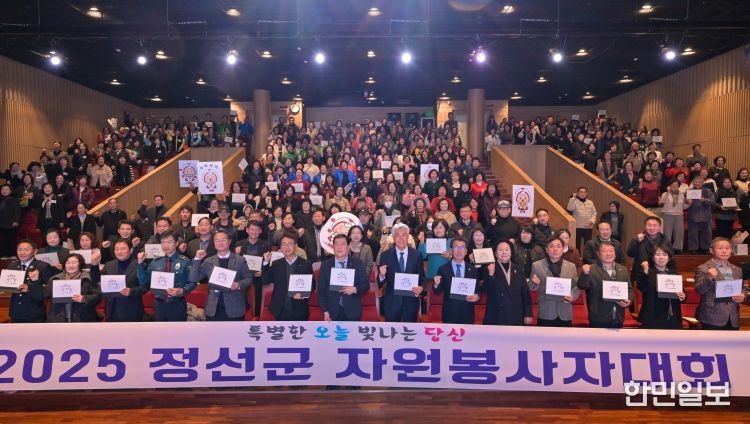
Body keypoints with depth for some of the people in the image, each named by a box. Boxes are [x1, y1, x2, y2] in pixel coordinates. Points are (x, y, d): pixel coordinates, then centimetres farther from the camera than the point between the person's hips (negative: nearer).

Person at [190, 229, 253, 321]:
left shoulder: (240, 260, 1)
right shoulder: (208, 261, 6)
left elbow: (249, 278, 4)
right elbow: (193, 279, 2)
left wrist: (239, 285, -16)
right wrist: (197, 259, -6)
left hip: (234, 308, -1)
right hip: (213, 309, 2)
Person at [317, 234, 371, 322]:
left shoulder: (358, 264, 3)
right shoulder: (325, 265, 5)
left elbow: (366, 285, 3)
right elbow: (321, 290, 4)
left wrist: (355, 289, -18)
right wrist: (325, 311, -3)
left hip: (352, 312, 0)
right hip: (333, 313, 0)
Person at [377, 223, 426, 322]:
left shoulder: (416, 254, 0)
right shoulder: (385, 255, -3)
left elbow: (422, 277, 6)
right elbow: (380, 283, -3)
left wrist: (421, 288, -14)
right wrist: (381, 275, -25)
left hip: (411, 300, 1)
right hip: (391, 301, -1)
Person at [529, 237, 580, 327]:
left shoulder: (571, 266, 6)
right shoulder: (537, 265, 0)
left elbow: (576, 286, 11)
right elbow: (531, 287, 6)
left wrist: (573, 297, -8)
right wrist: (535, 283, -16)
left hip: (565, 314, 2)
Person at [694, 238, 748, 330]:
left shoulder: (737, 270, 15)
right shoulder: (703, 269, -4)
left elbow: (743, 289, 21)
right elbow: (699, 290, -13)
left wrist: (743, 296, -2)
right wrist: (709, 277, -31)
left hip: (733, 319, 6)